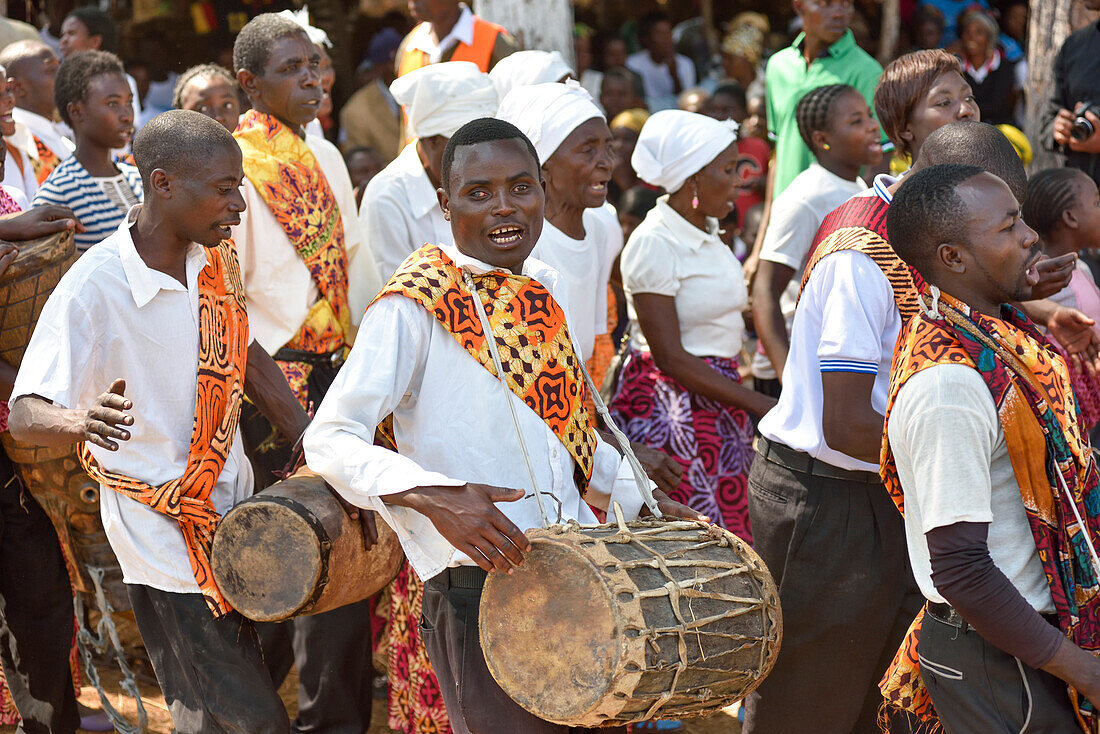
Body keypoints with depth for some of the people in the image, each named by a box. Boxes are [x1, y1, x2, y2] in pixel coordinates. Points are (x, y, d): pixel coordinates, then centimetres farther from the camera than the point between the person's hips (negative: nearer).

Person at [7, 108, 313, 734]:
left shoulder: (216, 257, 0)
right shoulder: (93, 289, -23)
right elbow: (26, 414, -26)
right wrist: (81, 419, -49)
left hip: (239, 507, 7)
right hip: (167, 536, -7)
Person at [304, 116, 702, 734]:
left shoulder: (545, 287, 12)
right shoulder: (415, 305, -11)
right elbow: (331, 440, -18)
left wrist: (641, 498, 20)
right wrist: (434, 499, -31)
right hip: (479, 586, -7)